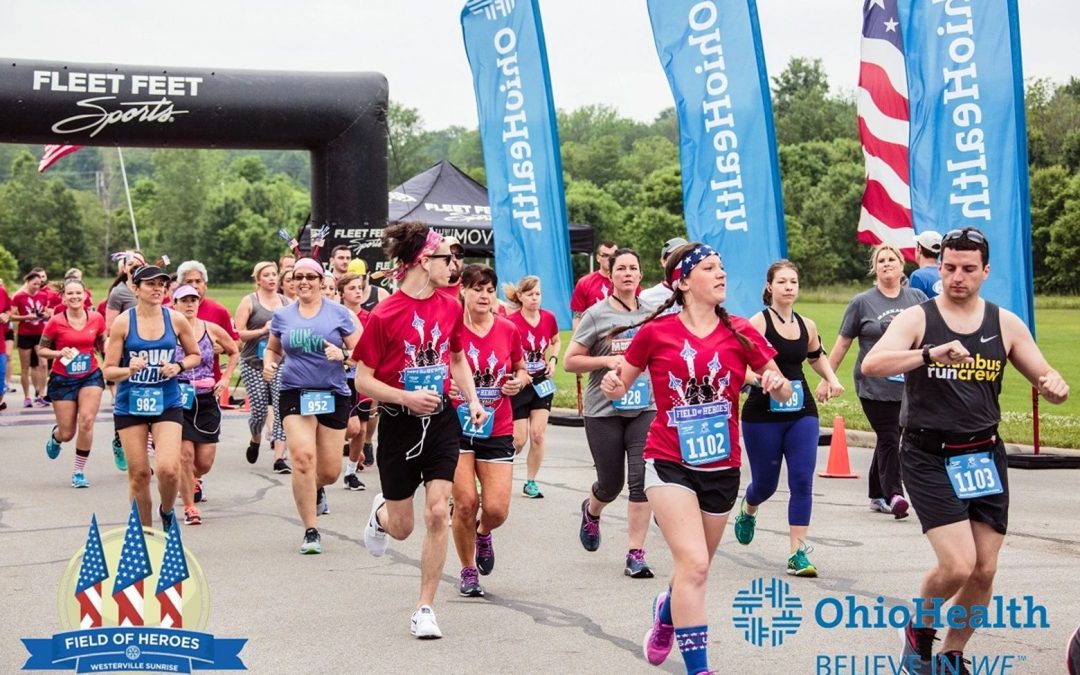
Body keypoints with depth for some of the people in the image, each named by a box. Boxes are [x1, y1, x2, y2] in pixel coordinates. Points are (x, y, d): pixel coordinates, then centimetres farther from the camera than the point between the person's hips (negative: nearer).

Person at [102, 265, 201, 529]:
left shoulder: (176, 320, 0)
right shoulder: (123, 322, -5)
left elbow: (195, 355, 14)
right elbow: (109, 370, -3)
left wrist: (178, 366, -6)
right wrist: (129, 370, -24)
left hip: (167, 403, 0)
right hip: (130, 405, 0)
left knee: (168, 469, -15)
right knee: (138, 473, 2)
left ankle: (167, 512, 17)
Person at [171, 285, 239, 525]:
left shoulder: (212, 330, 2)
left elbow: (235, 353, 17)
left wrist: (225, 378, 7)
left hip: (206, 401, 3)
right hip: (177, 400, -2)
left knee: (205, 462, 3)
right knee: (185, 455, -10)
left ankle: (193, 479, 39)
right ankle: (189, 508, 5)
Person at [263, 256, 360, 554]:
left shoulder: (338, 313, 1)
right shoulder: (282, 316, 7)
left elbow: (358, 351, 3)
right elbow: (272, 349, 21)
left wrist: (342, 354, -18)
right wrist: (268, 364, 0)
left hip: (333, 395, 0)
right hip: (295, 395, 0)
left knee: (330, 471, 5)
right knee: (303, 457, -20)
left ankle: (316, 490, 46)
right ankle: (310, 532, -12)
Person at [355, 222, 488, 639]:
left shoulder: (450, 308, 1)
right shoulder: (384, 315, -15)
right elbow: (363, 381, -11)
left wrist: (473, 400, 6)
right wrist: (406, 397, -24)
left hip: (441, 421, 3)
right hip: (398, 424, -3)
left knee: (437, 512, -10)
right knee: (402, 528, 8)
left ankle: (425, 608, 2)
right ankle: (381, 512, 48)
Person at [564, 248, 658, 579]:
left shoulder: (651, 313, 6)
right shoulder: (597, 314, -3)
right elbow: (570, 361, -4)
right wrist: (607, 360, -16)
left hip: (645, 407, 2)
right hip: (604, 411, -2)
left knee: (642, 479, -11)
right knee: (611, 483, 9)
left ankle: (635, 555, -5)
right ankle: (591, 512, 45)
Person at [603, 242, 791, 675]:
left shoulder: (739, 334, -2)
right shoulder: (655, 333, -6)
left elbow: (783, 393, 3)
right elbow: (621, 387, 5)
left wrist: (777, 384, -19)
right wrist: (613, 384, -18)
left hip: (722, 467, 3)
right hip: (670, 464, -3)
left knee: (695, 568, 18)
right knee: (693, 563, -18)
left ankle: (667, 611, 52)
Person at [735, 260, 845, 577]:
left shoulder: (806, 325, 7)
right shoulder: (758, 322, -10)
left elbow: (817, 357, 27)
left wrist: (831, 379, 10)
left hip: (802, 414, 4)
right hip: (762, 416, -4)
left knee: (802, 481, -7)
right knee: (765, 482, 9)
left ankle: (797, 553, -2)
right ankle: (747, 510, 46)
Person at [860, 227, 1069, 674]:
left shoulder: (1006, 324, 3)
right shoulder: (917, 319, -7)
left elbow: (1052, 385, 8)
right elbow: (871, 365, -25)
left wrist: (1055, 387, -18)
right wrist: (932, 354, -40)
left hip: (984, 456, 4)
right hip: (929, 457, -4)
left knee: (984, 571, 5)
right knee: (958, 565, -16)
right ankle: (919, 629, 15)